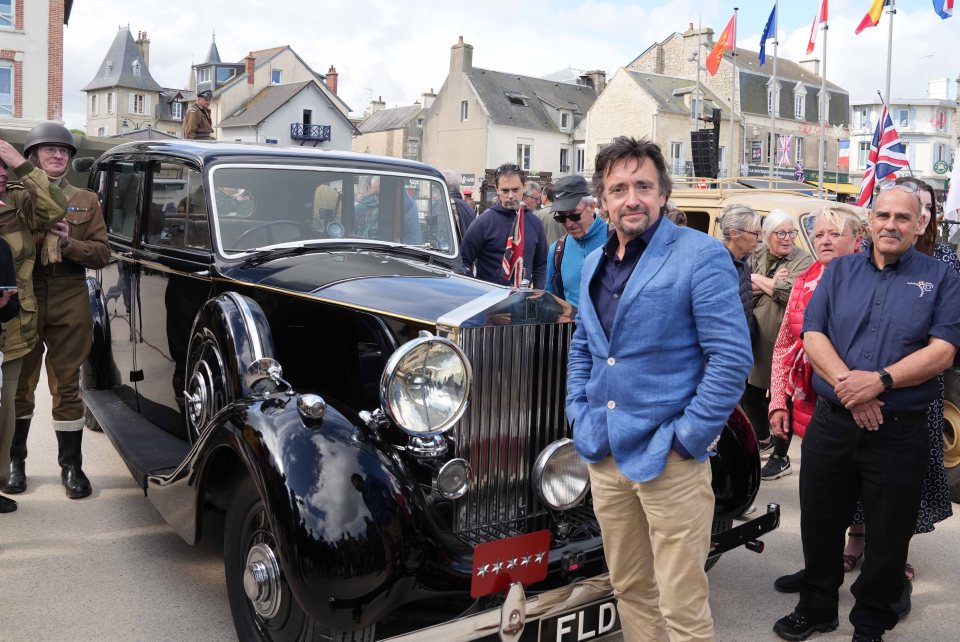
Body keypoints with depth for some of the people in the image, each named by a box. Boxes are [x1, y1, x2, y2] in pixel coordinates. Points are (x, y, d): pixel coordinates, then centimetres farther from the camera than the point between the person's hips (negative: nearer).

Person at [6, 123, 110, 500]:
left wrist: (69, 242, -13)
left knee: (67, 386, 5)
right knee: (20, 383, 8)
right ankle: (15, 461, 22)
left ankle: (71, 465, 12)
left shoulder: (85, 202, 11)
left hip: (70, 305, 1)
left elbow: (102, 254, 6)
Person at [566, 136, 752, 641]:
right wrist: (579, 414, 10)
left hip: (669, 460, -6)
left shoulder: (700, 255, -11)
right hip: (603, 454, 7)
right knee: (628, 589, 19)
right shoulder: (594, 264, 12)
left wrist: (687, 438, -17)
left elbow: (732, 356, -16)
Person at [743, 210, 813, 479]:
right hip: (754, 339, 6)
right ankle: (763, 439, 40)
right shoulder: (756, 256, 10)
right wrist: (771, 284, -15)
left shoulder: (803, 261, -6)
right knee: (750, 394, 16)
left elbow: (788, 292, -22)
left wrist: (756, 280, -9)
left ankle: (781, 457, 16)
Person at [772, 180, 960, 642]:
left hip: (900, 431, -2)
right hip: (831, 422, 2)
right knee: (820, 525, 15)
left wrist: (880, 381, -22)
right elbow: (812, 335, -2)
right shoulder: (839, 271, 7)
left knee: (888, 537, 11)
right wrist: (848, 385, -18)